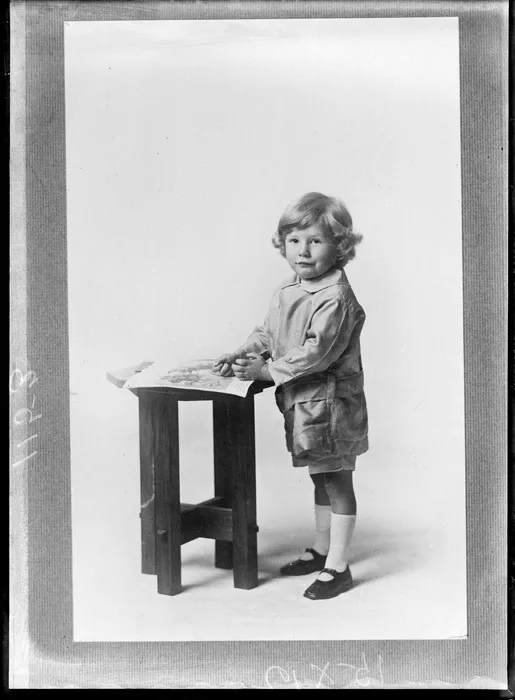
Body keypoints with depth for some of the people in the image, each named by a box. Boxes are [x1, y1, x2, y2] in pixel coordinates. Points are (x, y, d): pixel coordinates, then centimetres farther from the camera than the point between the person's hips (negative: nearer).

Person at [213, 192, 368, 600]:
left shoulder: (336, 297, -20)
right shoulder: (288, 291, 7)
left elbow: (316, 352, -26)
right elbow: (269, 333, 17)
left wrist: (266, 370, -21)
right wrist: (242, 354, 1)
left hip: (331, 403, -9)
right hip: (302, 403, 9)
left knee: (337, 482, 4)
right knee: (321, 479, 21)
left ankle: (338, 568, 16)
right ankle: (321, 549, 37)